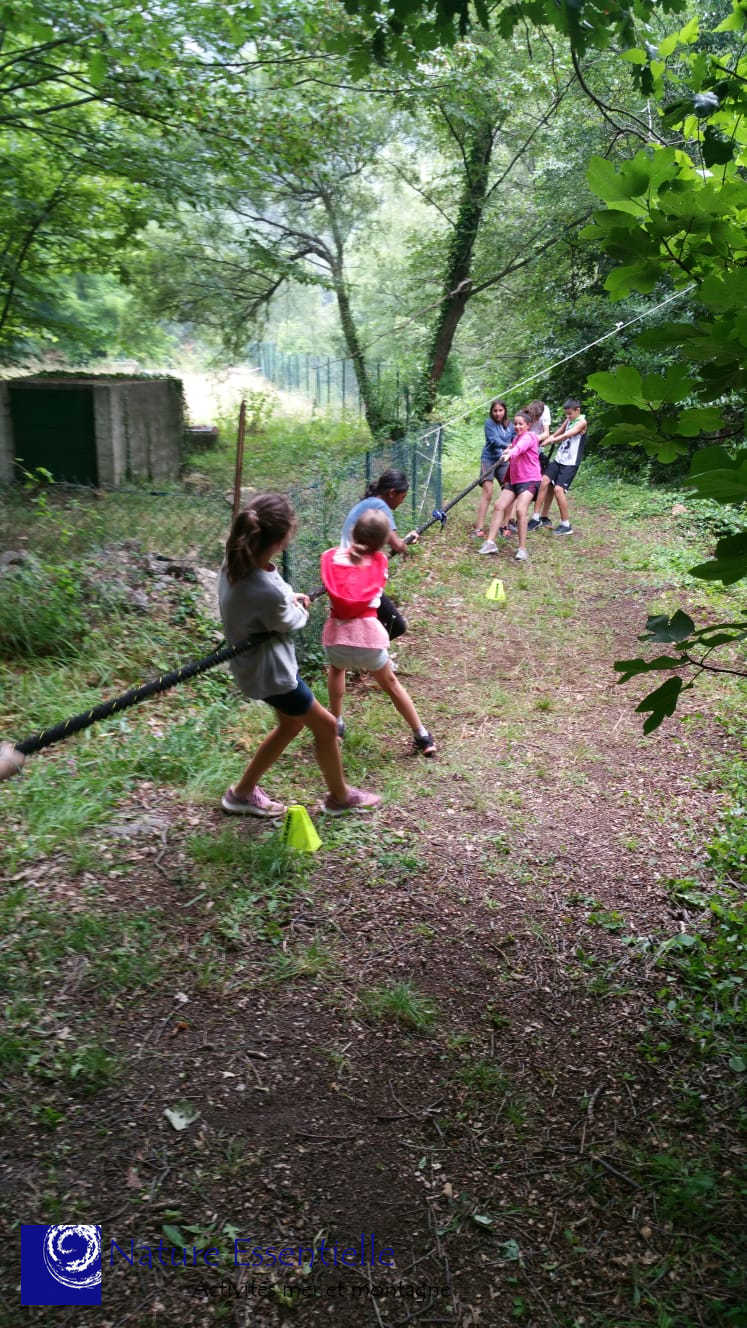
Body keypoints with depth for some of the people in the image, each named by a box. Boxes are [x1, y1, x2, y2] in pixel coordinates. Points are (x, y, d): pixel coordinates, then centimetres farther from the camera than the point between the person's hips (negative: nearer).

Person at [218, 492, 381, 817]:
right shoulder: (268, 593, -37)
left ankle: (243, 792, 37)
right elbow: (291, 623, -15)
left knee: (291, 723, 27)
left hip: (259, 663, 9)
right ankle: (340, 797, 32)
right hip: (270, 671, -9)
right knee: (325, 725, 11)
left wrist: (291, 599, -6)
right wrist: (301, 608, 5)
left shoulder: (236, 562, -13)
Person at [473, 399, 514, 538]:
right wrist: (507, 446, -34)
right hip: (489, 459, -5)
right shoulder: (489, 423, -5)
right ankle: (478, 528, -13)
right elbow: (494, 440, -19)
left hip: (504, 461, 5)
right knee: (487, 492, -12)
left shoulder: (510, 425, 10)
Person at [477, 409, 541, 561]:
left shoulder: (529, 437, -7)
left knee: (521, 510, -23)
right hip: (514, 480, 8)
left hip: (529, 480, -8)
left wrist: (510, 453, -50)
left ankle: (522, 549, -19)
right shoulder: (516, 438, 18)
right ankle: (490, 543, -6)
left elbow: (521, 447, -31)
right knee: (499, 506, -5)